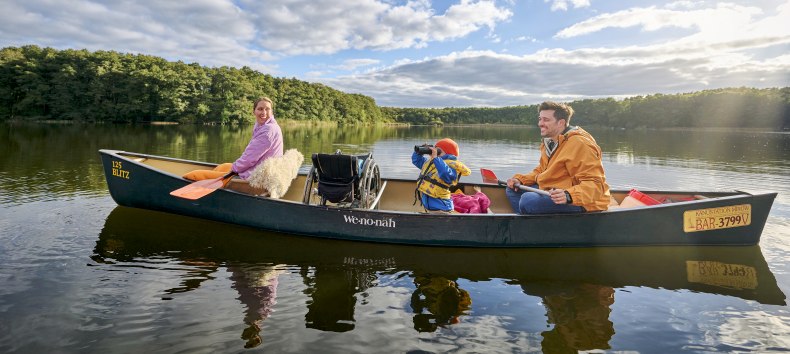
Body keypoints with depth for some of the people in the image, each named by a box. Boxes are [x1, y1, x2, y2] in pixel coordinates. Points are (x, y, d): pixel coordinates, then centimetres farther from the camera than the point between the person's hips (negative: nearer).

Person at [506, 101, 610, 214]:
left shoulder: (580, 144, -19)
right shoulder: (548, 143, 13)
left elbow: (594, 183, -25)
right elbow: (541, 171, 24)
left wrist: (568, 195, -42)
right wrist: (520, 180, 6)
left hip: (578, 203, -10)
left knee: (528, 200, -30)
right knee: (513, 190, 9)